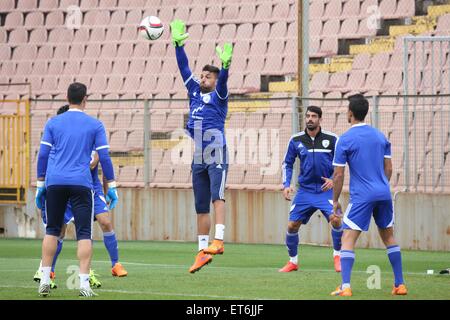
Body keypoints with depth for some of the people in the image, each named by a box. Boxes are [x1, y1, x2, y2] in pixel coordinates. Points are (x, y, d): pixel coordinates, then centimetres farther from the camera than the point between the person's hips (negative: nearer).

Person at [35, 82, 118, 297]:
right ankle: (84, 283, -9)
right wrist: (111, 186, 8)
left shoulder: (53, 123, 8)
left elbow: (43, 155, 6)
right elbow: (104, 157, 2)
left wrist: (40, 185, 12)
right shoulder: (95, 125, 5)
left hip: (54, 183, 2)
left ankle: (44, 280, 6)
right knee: (84, 233, 0)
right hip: (81, 183, -2)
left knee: (52, 230, 12)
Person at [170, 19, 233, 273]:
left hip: (217, 156, -7)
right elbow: (184, 69, 14)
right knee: (201, 207, 8)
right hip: (199, 159, 7)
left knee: (217, 196, -22)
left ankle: (218, 241, -34)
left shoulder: (218, 96, -1)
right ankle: (203, 251, 13)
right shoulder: (195, 93, 15)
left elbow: (223, 80, -20)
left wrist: (225, 65, -39)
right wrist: (179, 44, 7)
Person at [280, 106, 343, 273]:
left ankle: (337, 256, -1)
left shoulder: (331, 139, -4)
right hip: (305, 190, 2)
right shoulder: (296, 140, 1)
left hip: (326, 189, -2)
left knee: (335, 219, -22)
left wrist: (334, 180, -9)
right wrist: (286, 185, 1)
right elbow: (287, 164, 12)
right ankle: (293, 261, 19)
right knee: (292, 225, -2)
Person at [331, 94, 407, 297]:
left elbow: (338, 175, -6)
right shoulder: (380, 136, 10)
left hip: (361, 196, -5)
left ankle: (345, 286, -17)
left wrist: (335, 201, 4)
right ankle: (400, 284, 16)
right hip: (383, 194, 5)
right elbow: (388, 169, 13)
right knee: (389, 237, 18)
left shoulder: (345, 140, -6)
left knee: (348, 239, -4)